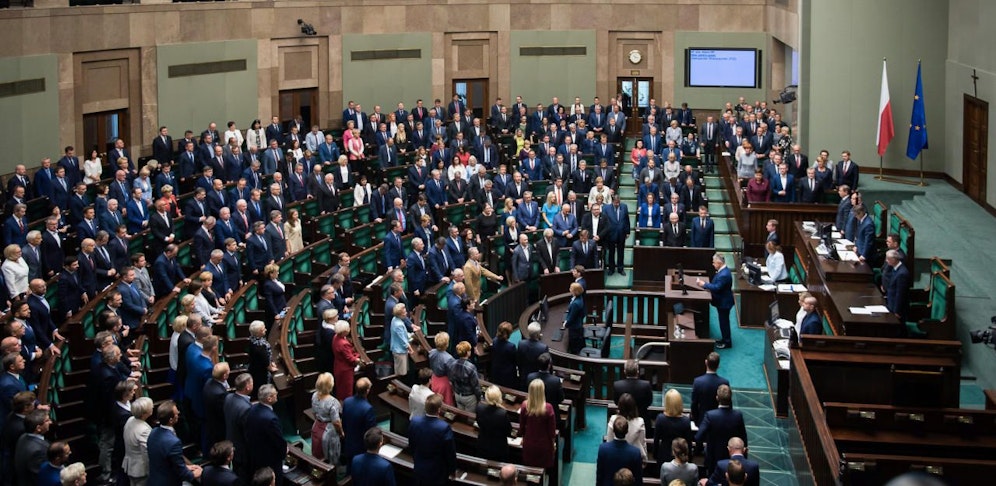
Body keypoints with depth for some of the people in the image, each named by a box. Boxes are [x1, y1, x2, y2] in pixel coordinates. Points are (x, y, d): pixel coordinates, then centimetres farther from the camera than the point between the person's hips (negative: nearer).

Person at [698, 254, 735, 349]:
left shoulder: (724, 275, -29)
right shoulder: (722, 271, 4)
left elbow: (717, 287, -29)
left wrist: (704, 284, -22)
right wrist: (708, 286, 0)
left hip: (724, 302, -10)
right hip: (722, 301, 10)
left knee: (724, 322, 2)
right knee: (723, 321, 21)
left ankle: (727, 342, 14)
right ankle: (725, 339, 34)